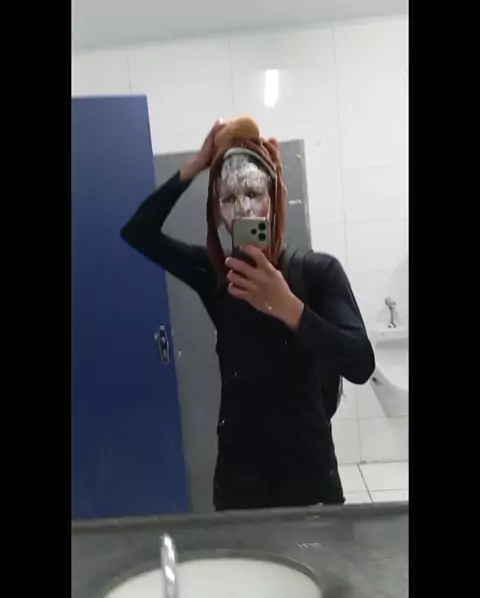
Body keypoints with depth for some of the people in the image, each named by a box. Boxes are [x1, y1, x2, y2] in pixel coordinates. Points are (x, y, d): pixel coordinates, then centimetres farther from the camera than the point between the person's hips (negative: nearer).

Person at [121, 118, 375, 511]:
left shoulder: (318, 271, -12)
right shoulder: (212, 273, -1)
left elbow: (361, 364, -24)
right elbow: (137, 231, 0)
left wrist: (287, 307, -39)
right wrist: (195, 168, -9)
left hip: (307, 471, -2)